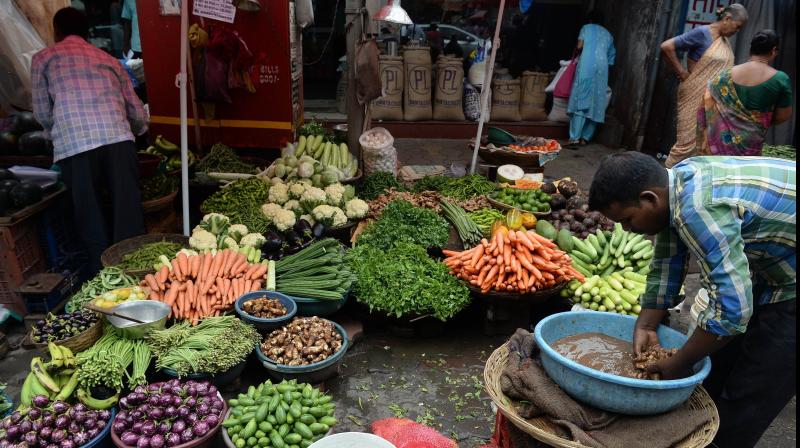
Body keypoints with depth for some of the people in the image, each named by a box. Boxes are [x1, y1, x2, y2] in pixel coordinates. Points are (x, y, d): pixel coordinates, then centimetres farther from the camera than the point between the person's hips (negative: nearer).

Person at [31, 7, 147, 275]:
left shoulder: (43, 58, 17)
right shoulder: (108, 59, 25)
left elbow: (42, 114, 12)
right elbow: (137, 113, 21)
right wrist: (134, 131, 42)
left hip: (74, 145, -2)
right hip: (119, 139, 2)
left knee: (90, 221, 8)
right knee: (128, 212, 4)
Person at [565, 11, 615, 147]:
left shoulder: (586, 27, 13)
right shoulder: (608, 34, 26)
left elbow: (579, 46, -1)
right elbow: (611, 57, 23)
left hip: (587, 67, -4)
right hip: (602, 69, 4)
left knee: (581, 102, -10)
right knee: (596, 104, 5)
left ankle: (575, 137, -18)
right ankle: (585, 137, 3)